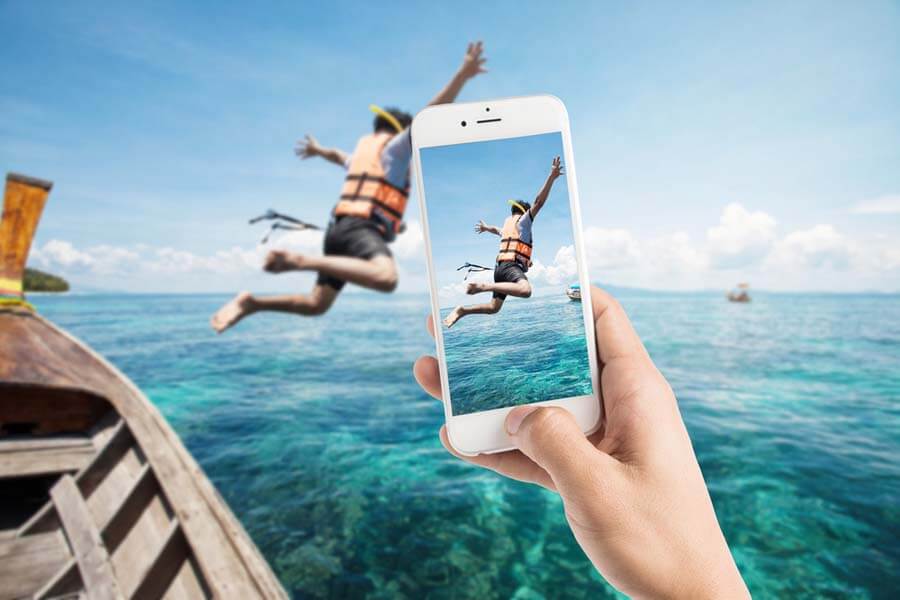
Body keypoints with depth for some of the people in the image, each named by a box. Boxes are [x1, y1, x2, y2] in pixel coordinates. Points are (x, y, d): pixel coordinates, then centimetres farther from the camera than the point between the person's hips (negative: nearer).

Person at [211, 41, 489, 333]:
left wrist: (319, 150, 73)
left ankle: (251, 303, 13)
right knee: (386, 278, -37)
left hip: (340, 229, 9)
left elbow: (340, 156, 52)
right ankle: (300, 261, -34)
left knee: (316, 304, 15)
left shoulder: (364, 150, 30)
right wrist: (462, 75, -11)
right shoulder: (395, 148, 7)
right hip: (361, 229, -9)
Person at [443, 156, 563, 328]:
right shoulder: (522, 221, 4)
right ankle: (483, 286, -37)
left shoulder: (508, 223, 27)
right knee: (525, 290, -36)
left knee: (493, 307, 12)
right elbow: (539, 202, -10)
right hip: (511, 266, -9)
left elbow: (499, 231, 50)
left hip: (500, 267, 9)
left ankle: (462, 310, 6)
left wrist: (487, 228, 72)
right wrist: (552, 177, -17)